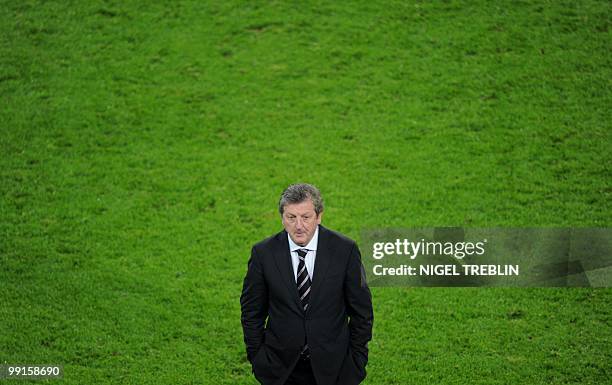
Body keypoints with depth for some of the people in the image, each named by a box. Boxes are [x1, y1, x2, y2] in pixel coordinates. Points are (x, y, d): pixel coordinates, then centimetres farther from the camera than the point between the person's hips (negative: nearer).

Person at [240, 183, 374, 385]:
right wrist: (256, 357, 1)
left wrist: (357, 359, -1)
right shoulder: (263, 253, -8)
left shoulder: (345, 250, -9)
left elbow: (361, 310, -1)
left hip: (332, 368, 0)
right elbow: (252, 311, 3)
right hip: (280, 367, 1)